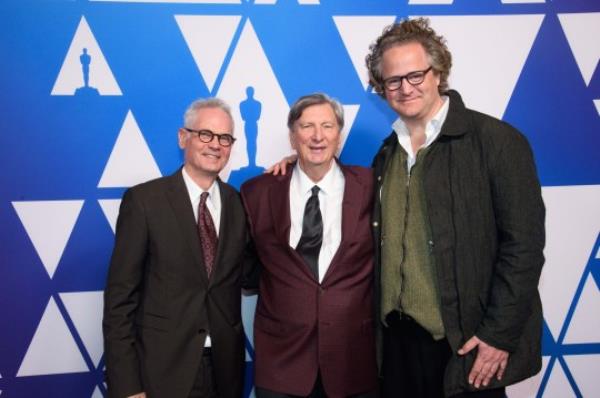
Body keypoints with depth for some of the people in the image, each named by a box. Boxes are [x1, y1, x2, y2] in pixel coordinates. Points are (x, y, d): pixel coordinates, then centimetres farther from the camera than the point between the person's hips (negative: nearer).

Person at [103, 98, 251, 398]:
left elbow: (246, 278, 8)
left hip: (225, 369, 4)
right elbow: (120, 295, -9)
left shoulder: (239, 203, 2)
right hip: (162, 369, -3)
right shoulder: (144, 200, -9)